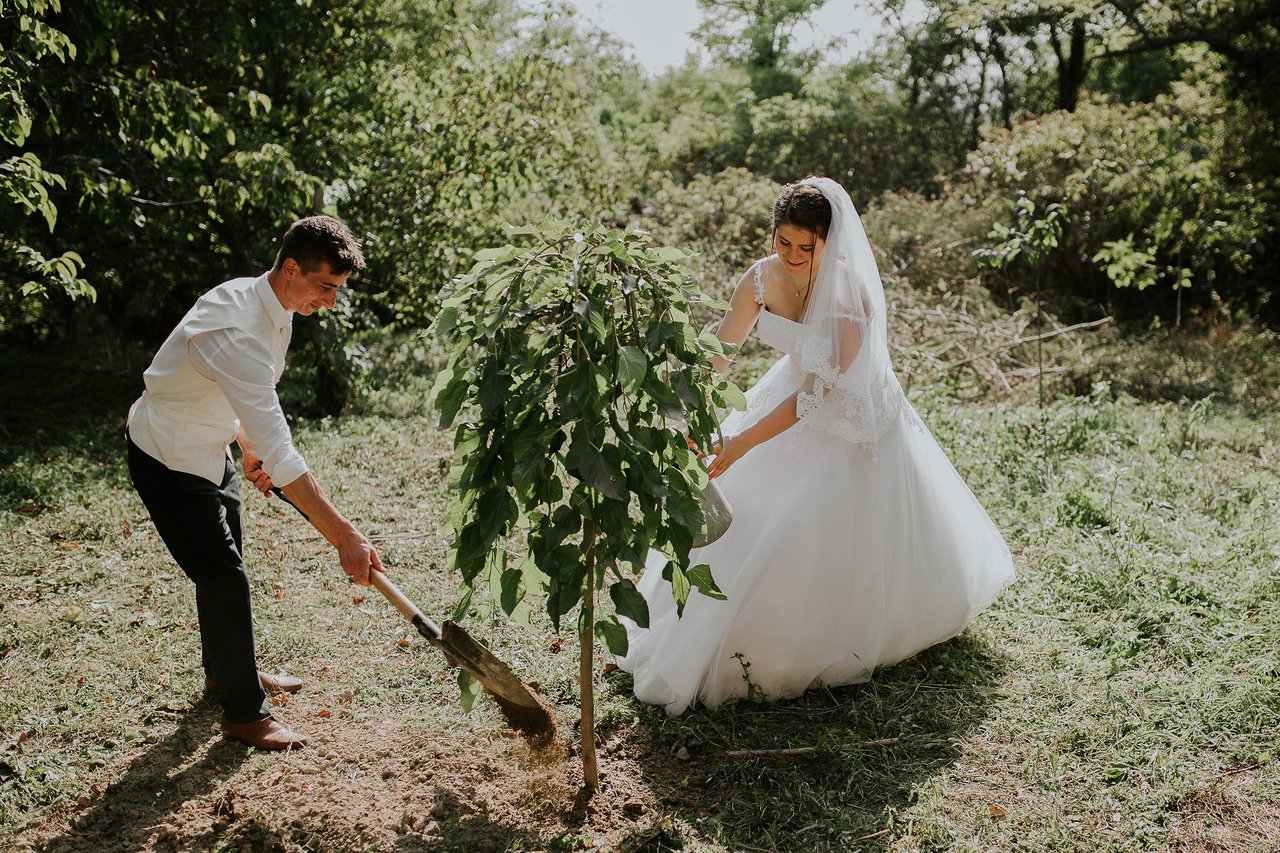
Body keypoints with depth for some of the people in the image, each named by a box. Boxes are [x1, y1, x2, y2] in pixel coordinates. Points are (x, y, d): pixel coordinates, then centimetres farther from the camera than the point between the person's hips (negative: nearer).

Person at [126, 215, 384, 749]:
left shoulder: (264, 302, -6)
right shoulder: (238, 332, -36)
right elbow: (279, 452, -41)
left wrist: (250, 450, 12)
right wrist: (343, 536, -42)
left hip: (208, 448, 9)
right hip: (168, 459, -9)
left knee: (223, 567, 21)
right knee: (224, 576, -6)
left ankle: (224, 670, 42)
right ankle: (244, 714, 9)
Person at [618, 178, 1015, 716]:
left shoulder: (851, 295, -30)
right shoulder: (764, 277, -14)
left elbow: (820, 392, -32)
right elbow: (719, 352, -4)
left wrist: (744, 440, -36)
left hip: (851, 419, -6)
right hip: (793, 399, 6)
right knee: (739, 506, 8)